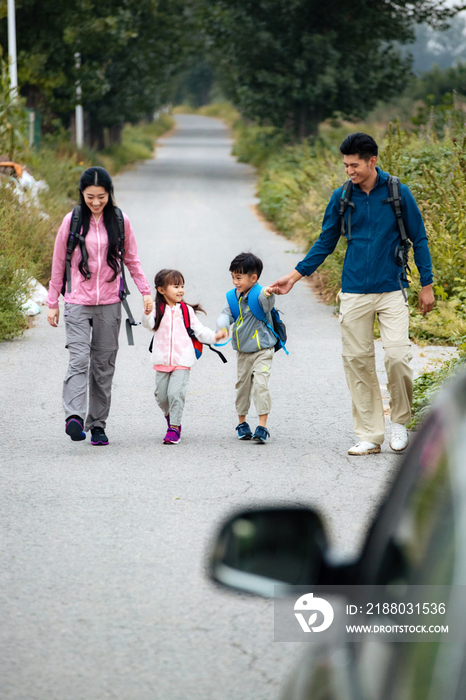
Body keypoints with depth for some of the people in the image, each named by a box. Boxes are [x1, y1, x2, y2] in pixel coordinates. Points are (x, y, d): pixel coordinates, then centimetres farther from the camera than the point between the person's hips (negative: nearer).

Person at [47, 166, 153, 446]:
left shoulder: (120, 222, 4)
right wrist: (52, 303, 8)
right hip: (77, 304, -2)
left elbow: (132, 260, 14)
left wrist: (146, 291, 4)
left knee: (104, 365, 3)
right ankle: (74, 417, -30)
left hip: (109, 304, 2)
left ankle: (98, 424, 10)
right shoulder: (72, 221, 1)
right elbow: (59, 264, 8)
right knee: (79, 359, -17)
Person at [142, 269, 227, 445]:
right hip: (162, 361, 1)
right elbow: (149, 325, -16)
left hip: (182, 360, -1)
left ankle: (174, 428, -5)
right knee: (161, 395, 6)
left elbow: (199, 330, 8)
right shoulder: (158, 310, 2)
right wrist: (147, 315, -36)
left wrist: (214, 336, -8)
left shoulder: (186, 310, 6)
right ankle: (169, 415, 36)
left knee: (176, 393, -13)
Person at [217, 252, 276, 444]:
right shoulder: (233, 297, 2)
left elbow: (266, 304, -38)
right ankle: (242, 422, 31)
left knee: (260, 384, -16)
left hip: (262, 350, -6)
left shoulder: (259, 295, -17)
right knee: (242, 384, 14)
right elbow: (226, 314, -3)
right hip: (242, 352, 6)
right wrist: (223, 327, -26)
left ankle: (262, 427, -13)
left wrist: (267, 294, -62)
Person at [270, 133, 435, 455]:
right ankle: (370, 436, 7)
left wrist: (427, 285, 4)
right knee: (358, 362, 0)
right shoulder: (341, 198, 4)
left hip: (391, 291, -2)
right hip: (354, 293, 2)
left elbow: (419, 239, 6)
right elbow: (325, 243, 13)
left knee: (397, 356, -14)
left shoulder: (398, 193, -2)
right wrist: (294, 277, 6)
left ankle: (401, 420, 9)